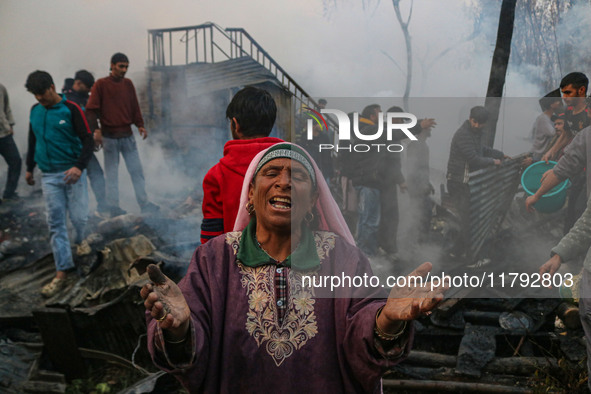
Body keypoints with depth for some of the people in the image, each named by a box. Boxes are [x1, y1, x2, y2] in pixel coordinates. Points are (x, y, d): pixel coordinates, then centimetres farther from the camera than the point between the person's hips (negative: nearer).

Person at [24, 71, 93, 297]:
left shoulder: (71, 109, -7)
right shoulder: (35, 111, 9)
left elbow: (88, 140, -10)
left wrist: (79, 166, -23)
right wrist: (29, 167, 25)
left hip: (72, 173, -4)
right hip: (49, 176, 4)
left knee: (79, 217, -2)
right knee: (55, 223, 1)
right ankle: (62, 272, 3)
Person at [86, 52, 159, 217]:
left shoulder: (128, 84, 11)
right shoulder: (101, 85, -3)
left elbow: (134, 107, 16)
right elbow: (91, 109, -6)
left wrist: (140, 125, 5)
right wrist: (96, 130, -15)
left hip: (127, 135, 4)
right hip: (109, 137, -4)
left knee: (137, 170, 3)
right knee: (112, 174, 3)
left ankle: (144, 204, 7)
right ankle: (114, 207, 8)